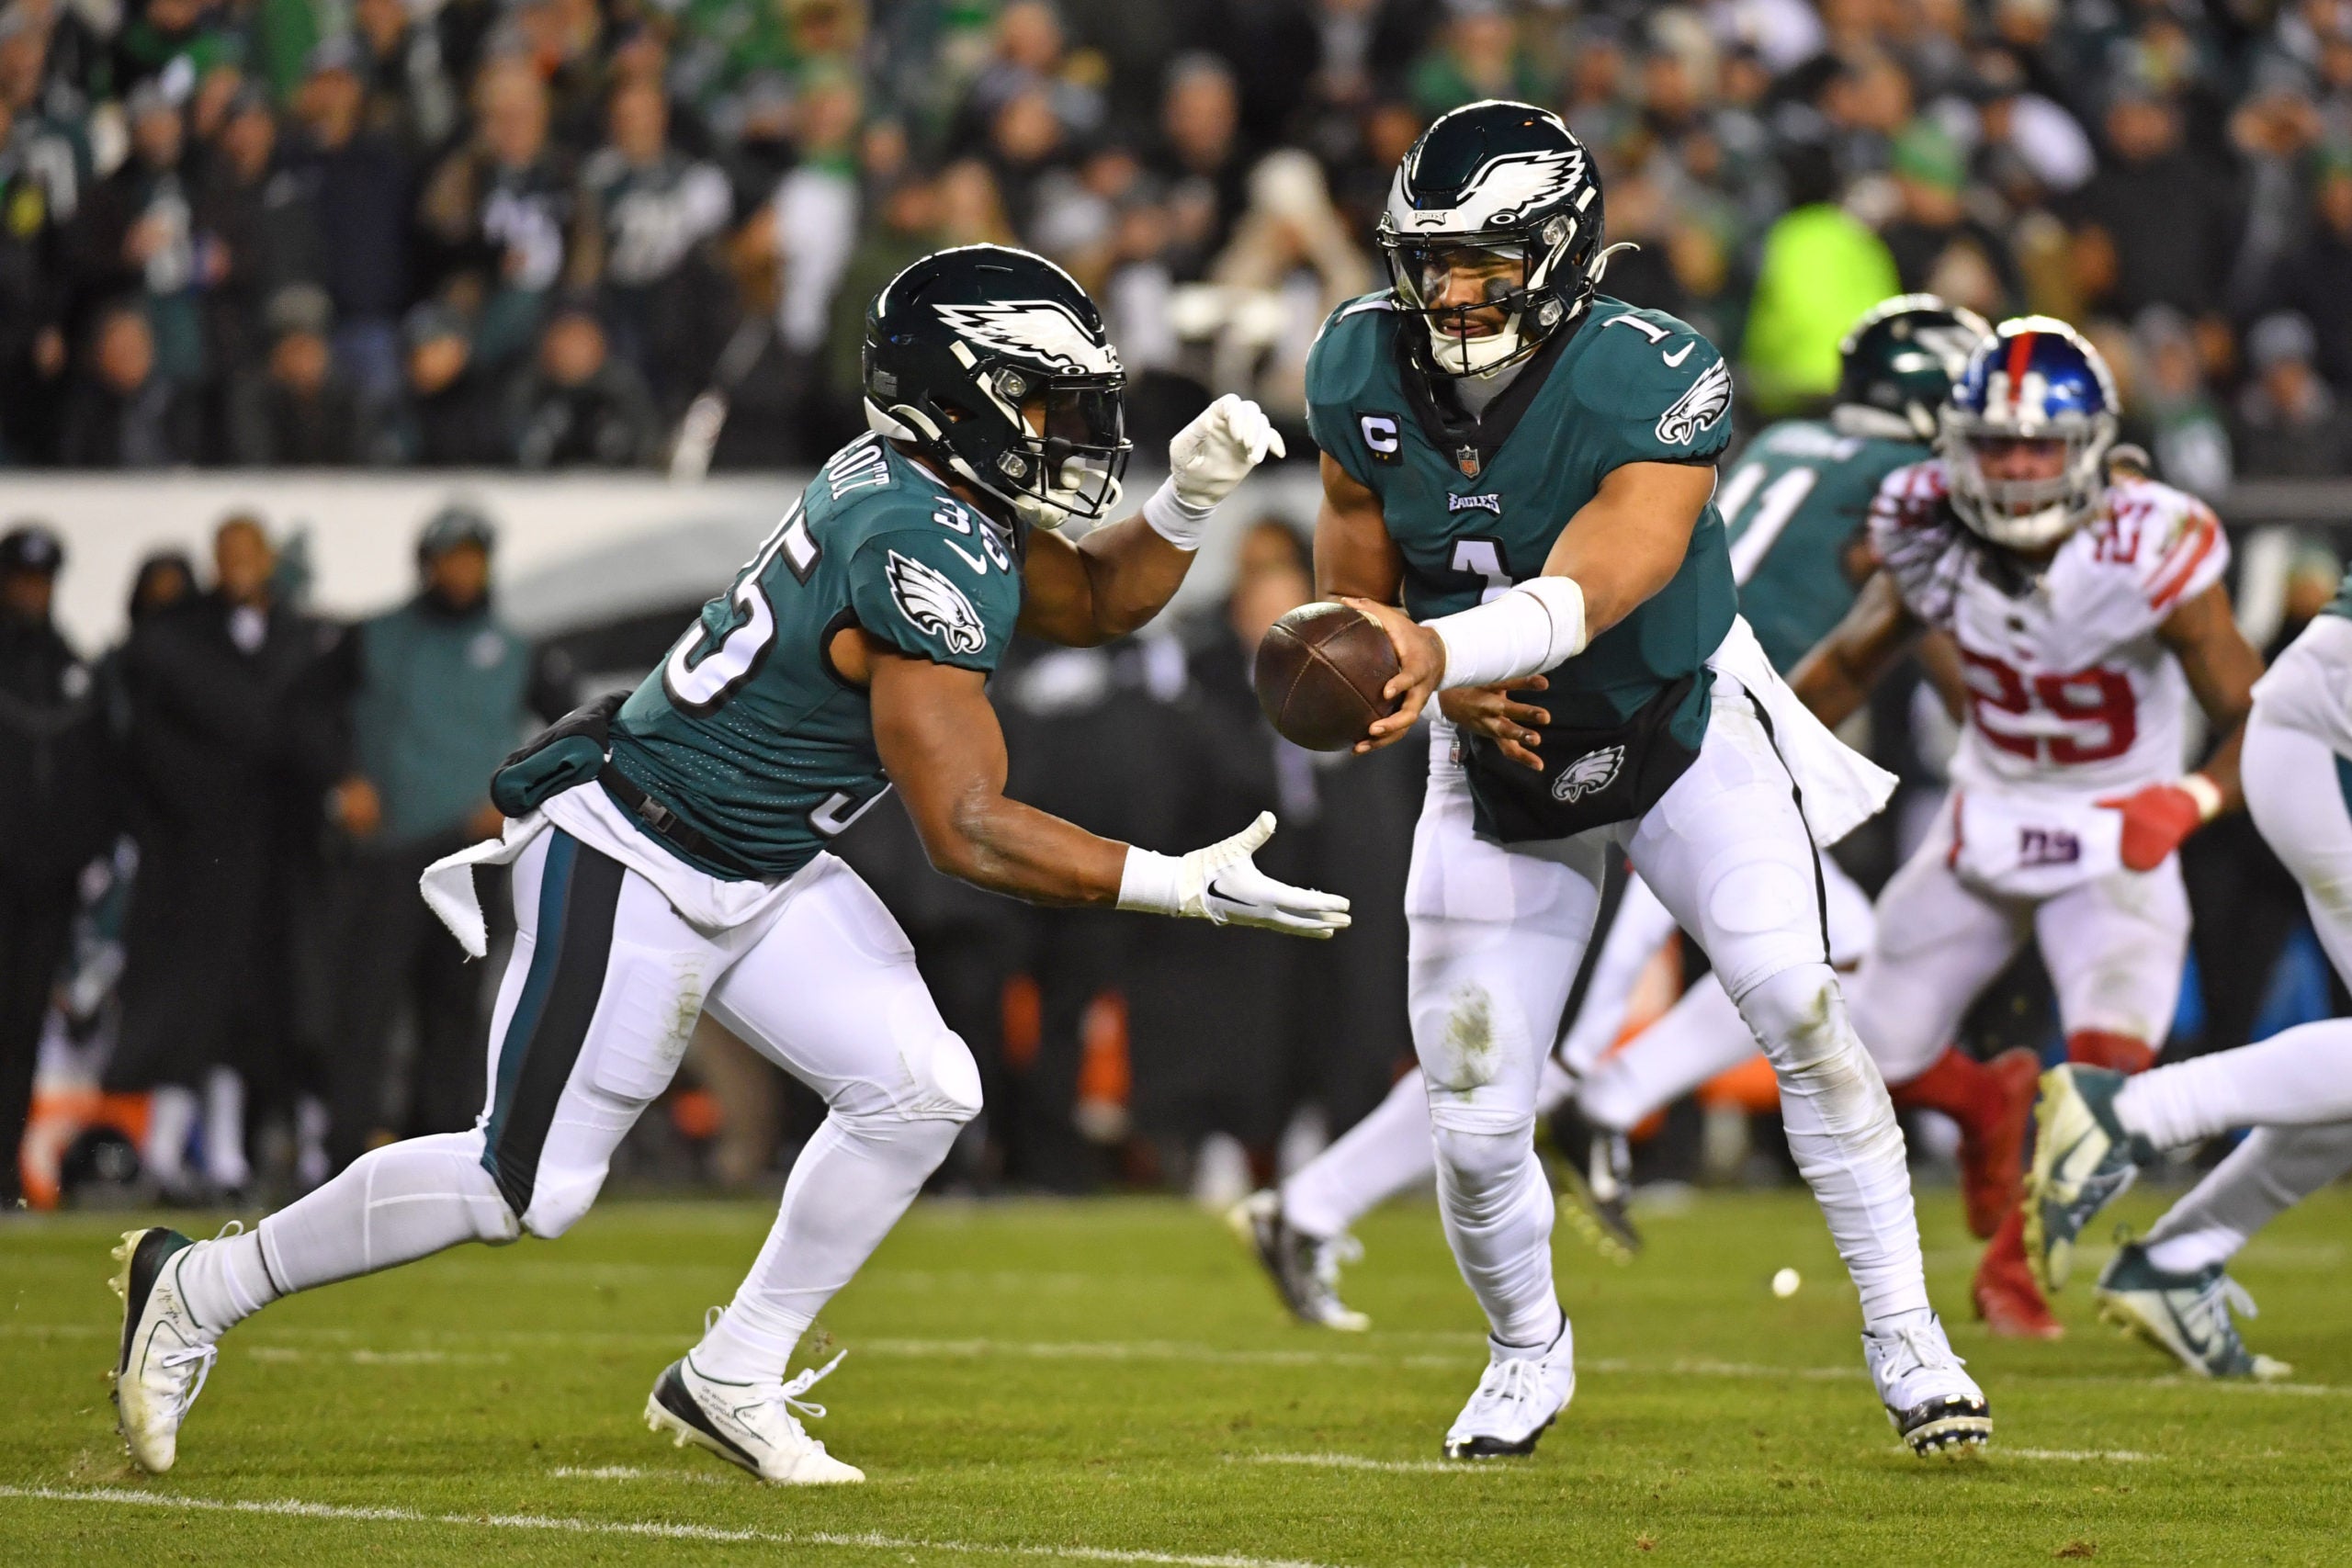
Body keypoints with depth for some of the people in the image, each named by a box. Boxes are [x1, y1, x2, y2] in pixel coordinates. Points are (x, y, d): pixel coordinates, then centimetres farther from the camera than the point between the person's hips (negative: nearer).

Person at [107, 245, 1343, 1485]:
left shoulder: (924, 491, 1)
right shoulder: (923, 559, -28)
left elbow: (1091, 600, 19)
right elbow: (968, 832, -28)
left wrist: (1189, 496, 1)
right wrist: (1185, 885, -27)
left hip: (762, 873, 10)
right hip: (632, 866, -10)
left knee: (920, 1092, -2)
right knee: (527, 1188, -3)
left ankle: (730, 1382, 9)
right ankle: (198, 1289, 12)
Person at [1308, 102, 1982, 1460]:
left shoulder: (1655, 381, -27)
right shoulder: (1366, 373, -13)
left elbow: (1593, 587, -42)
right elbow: (1356, 598, 0)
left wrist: (1442, 650, -60)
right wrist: (1442, 690, -21)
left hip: (1685, 726, -3)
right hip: (1504, 759, 3)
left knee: (1797, 1005, -22)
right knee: (1477, 1132, -2)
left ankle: (1904, 1334, -8)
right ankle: (1527, 1350, 28)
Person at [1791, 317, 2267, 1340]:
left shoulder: (2147, 553, -26)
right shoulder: (1935, 535, -15)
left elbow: (2257, 719, -22)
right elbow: (1852, 663, 5)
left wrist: (2194, 800, -42)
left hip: (2113, 839, -4)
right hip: (1985, 823, 4)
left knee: (2112, 1059, -23)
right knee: (1881, 1059, 4)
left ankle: (2014, 1262, 4)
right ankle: (1991, 1105, 42)